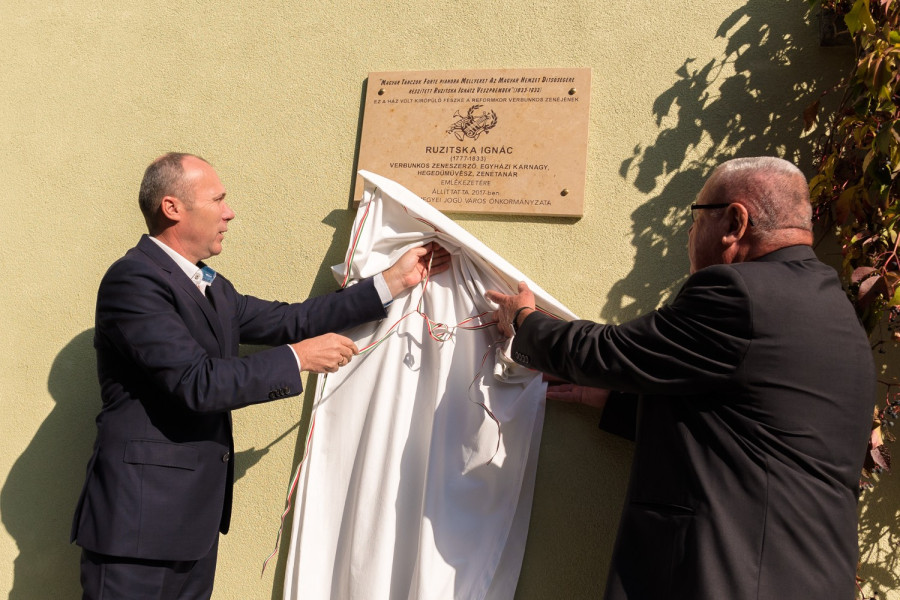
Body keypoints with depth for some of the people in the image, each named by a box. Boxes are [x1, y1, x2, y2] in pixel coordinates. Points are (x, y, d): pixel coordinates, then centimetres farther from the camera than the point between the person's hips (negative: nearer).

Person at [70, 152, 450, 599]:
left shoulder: (212, 288, 12)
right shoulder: (133, 279, -16)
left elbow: (290, 320, 10)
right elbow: (197, 383, -24)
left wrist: (396, 279, 9)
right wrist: (298, 358, -17)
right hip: (139, 516, -8)